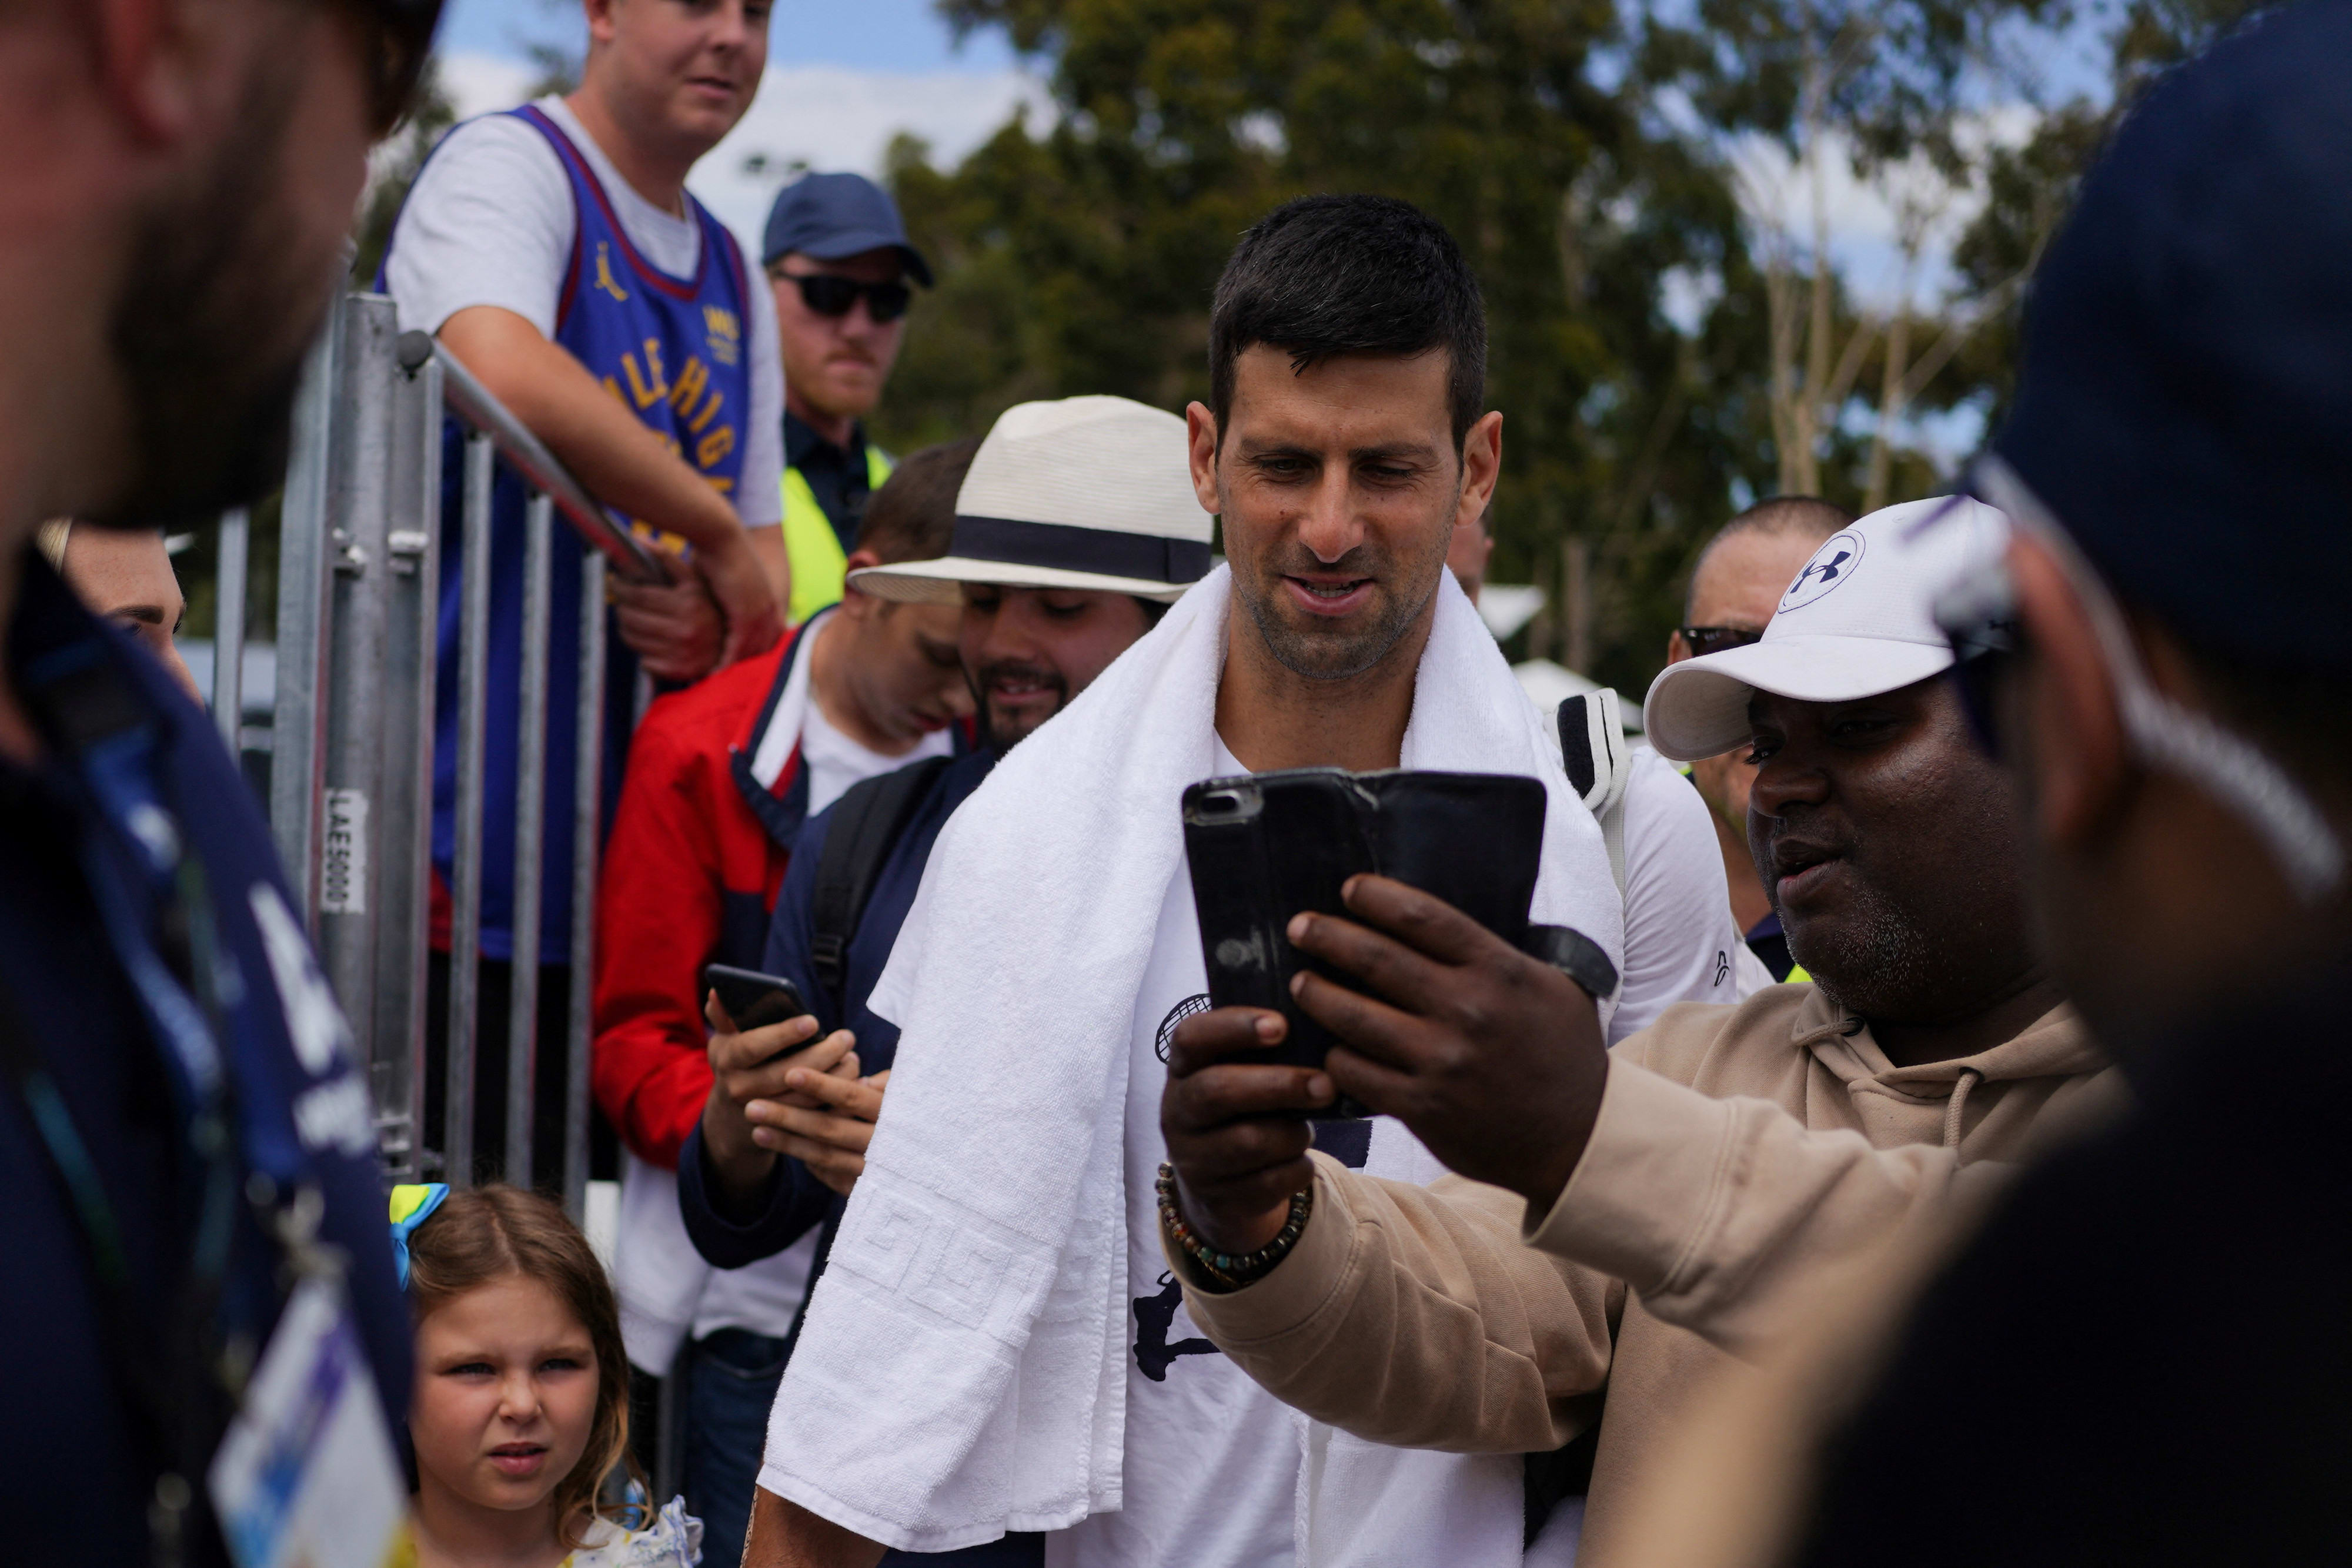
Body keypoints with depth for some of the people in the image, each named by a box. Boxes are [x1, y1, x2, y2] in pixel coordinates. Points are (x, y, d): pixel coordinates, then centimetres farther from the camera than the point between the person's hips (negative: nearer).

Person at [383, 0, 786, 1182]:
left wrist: (720, 623, -2)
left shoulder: (732, 285, 19)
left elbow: (763, 561, 22)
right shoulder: (510, 165, -5)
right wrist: (712, 530, -15)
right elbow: (507, 379, -26)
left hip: (638, 862, 8)